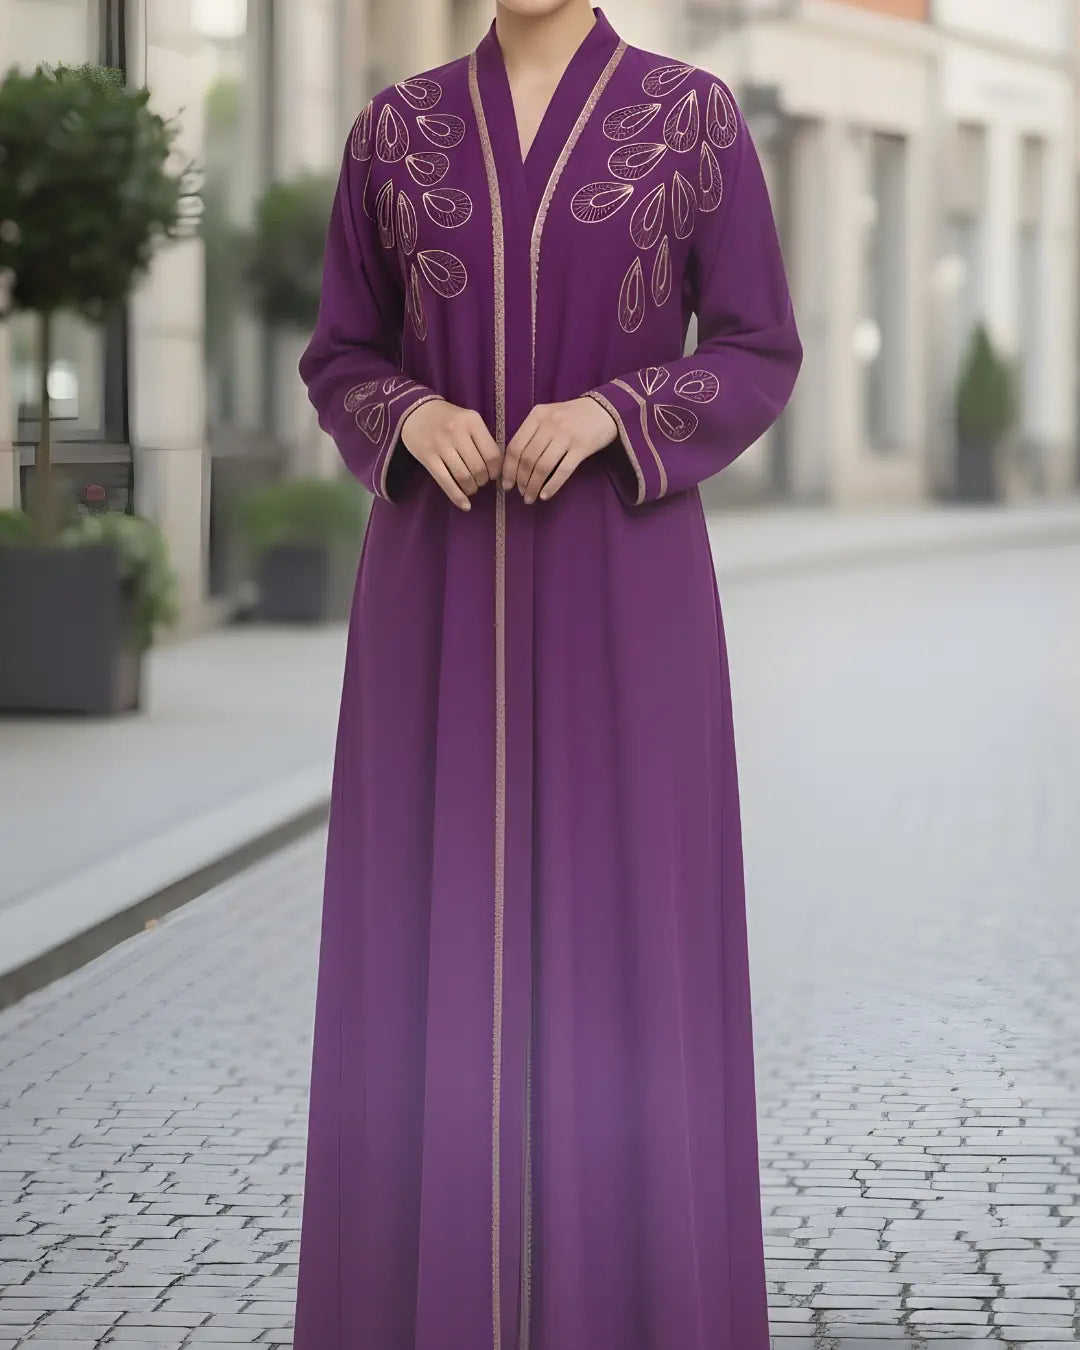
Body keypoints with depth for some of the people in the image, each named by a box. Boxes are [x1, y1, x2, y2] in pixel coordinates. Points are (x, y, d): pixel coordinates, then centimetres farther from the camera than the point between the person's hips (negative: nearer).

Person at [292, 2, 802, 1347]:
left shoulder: (696, 114, 1)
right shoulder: (397, 128, 7)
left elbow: (757, 360, 0)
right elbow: (342, 365, 10)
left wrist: (605, 415, -18)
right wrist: (415, 421, -14)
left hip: (621, 589, -2)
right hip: (443, 586, 2)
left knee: (628, 938, -2)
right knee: (436, 946, 1)